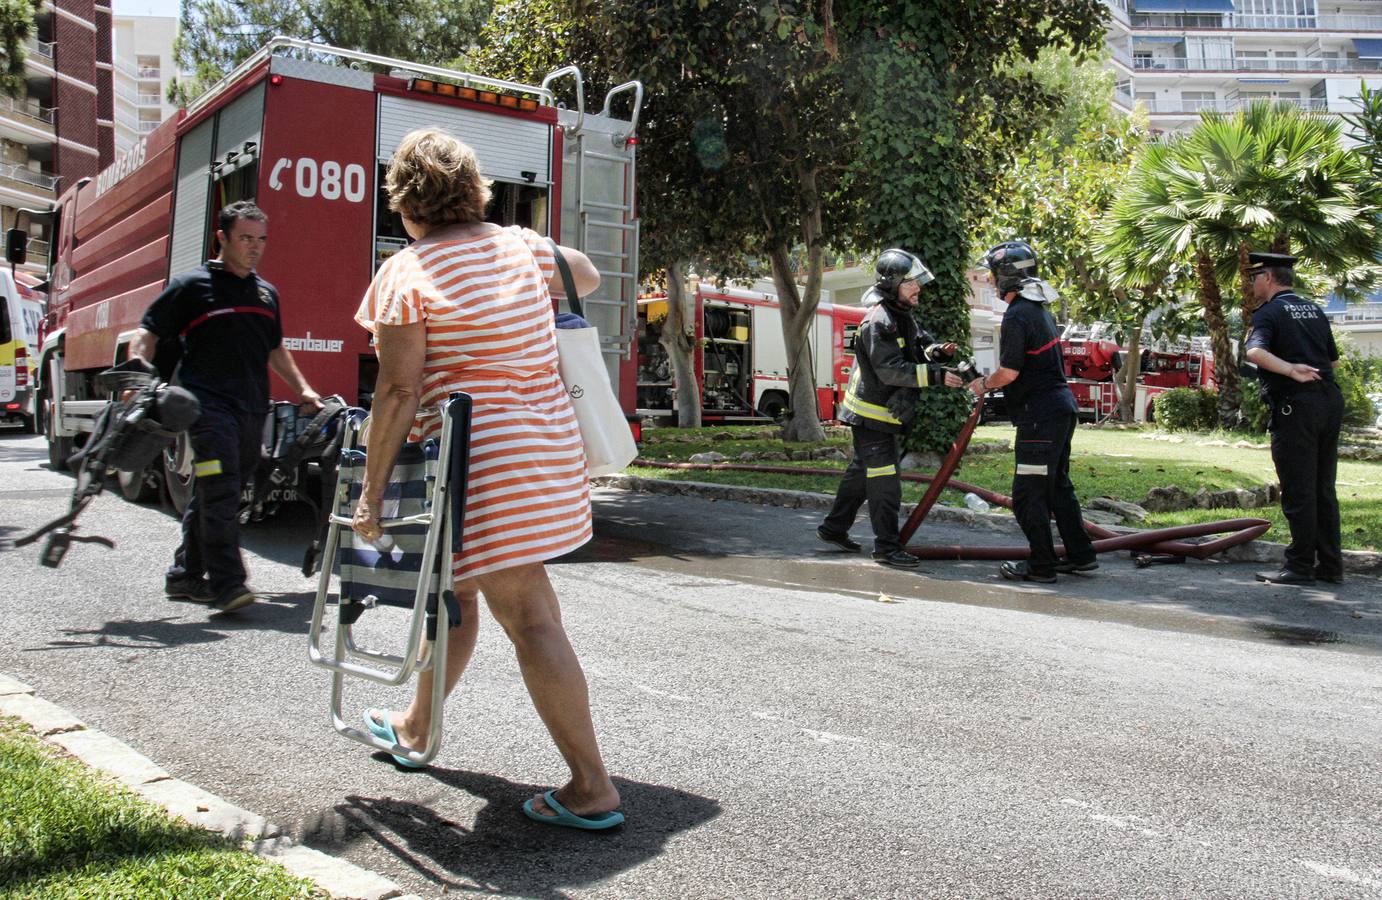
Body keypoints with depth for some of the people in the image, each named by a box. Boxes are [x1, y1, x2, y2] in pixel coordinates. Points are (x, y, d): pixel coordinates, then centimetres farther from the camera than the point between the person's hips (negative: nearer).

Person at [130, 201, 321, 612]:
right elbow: (147, 335, 0)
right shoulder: (193, 285, 1)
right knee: (219, 493, -14)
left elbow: (275, 350, 31)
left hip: (252, 409, 6)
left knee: (212, 496, 11)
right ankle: (226, 583, -14)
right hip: (209, 405, -6)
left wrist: (302, 389, 27)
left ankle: (185, 574, 20)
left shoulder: (266, 293, 19)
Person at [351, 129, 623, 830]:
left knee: (530, 619, -4)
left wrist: (372, 488, -8)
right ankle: (416, 725, 41)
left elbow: (399, 391, -14)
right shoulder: (522, 246, 8)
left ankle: (593, 789, -1)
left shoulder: (406, 273, -9)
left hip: (479, 459, -7)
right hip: (552, 439, 7)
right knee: (453, 586, 23)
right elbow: (587, 276, 28)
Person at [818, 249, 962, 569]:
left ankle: (834, 528, 31)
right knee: (884, 482, -7)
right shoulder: (878, 321, -22)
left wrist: (937, 351, -4)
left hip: (887, 413, 10)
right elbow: (892, 371, -28)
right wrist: (937, 376, -30)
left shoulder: (903, 315, 9)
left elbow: (919, 344, 19)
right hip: (871, 414, -10)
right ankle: (887, 548, 0)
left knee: (861, 471, 19)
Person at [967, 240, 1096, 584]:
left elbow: (1009, 372, -20)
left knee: (1028, 494, -2)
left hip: (1040, 414, -10)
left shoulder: (1017, 316, -16)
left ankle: (1042, 565, 4)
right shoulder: (1039, 308, 15)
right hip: (1061, 405, 10)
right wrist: (993, 384, 18)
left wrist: (984, 384, -1)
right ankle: (1080, 555, 24)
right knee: (1058, 485, 18)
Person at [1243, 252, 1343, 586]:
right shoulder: (1315, 310, 16)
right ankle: (1330, 564, 18)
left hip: (1296, 404, -7)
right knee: (1323, 489, 13)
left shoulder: (1269, 312, -4)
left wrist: (1289, 369, -35)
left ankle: (1301, 566, 1)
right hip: (1330, 399, 7)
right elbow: (1333, 360, 23)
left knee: (1298, 491, -3)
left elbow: (1255, 351, -26)